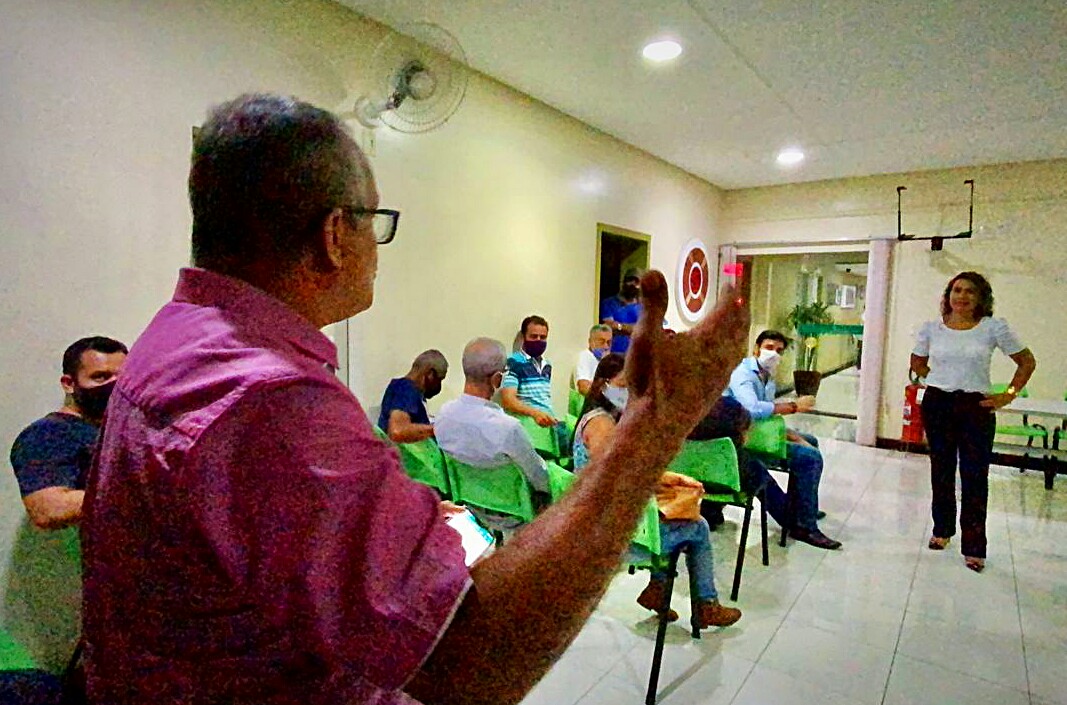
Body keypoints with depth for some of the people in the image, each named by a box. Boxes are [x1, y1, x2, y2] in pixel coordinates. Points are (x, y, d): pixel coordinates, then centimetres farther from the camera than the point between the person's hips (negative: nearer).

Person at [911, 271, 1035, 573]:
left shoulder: (994, 327, -4)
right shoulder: (931, 328, 1)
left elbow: (1027, 361, 5)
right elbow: (917, 362, 17)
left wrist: (1009, 395, -1)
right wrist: (943, 380, 7)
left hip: (977, 407, -2)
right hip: (937, 404, 2)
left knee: (975, 477, -1)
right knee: (941, 470, 13)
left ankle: (974, 547, 9)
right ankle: (942, 529, 30)